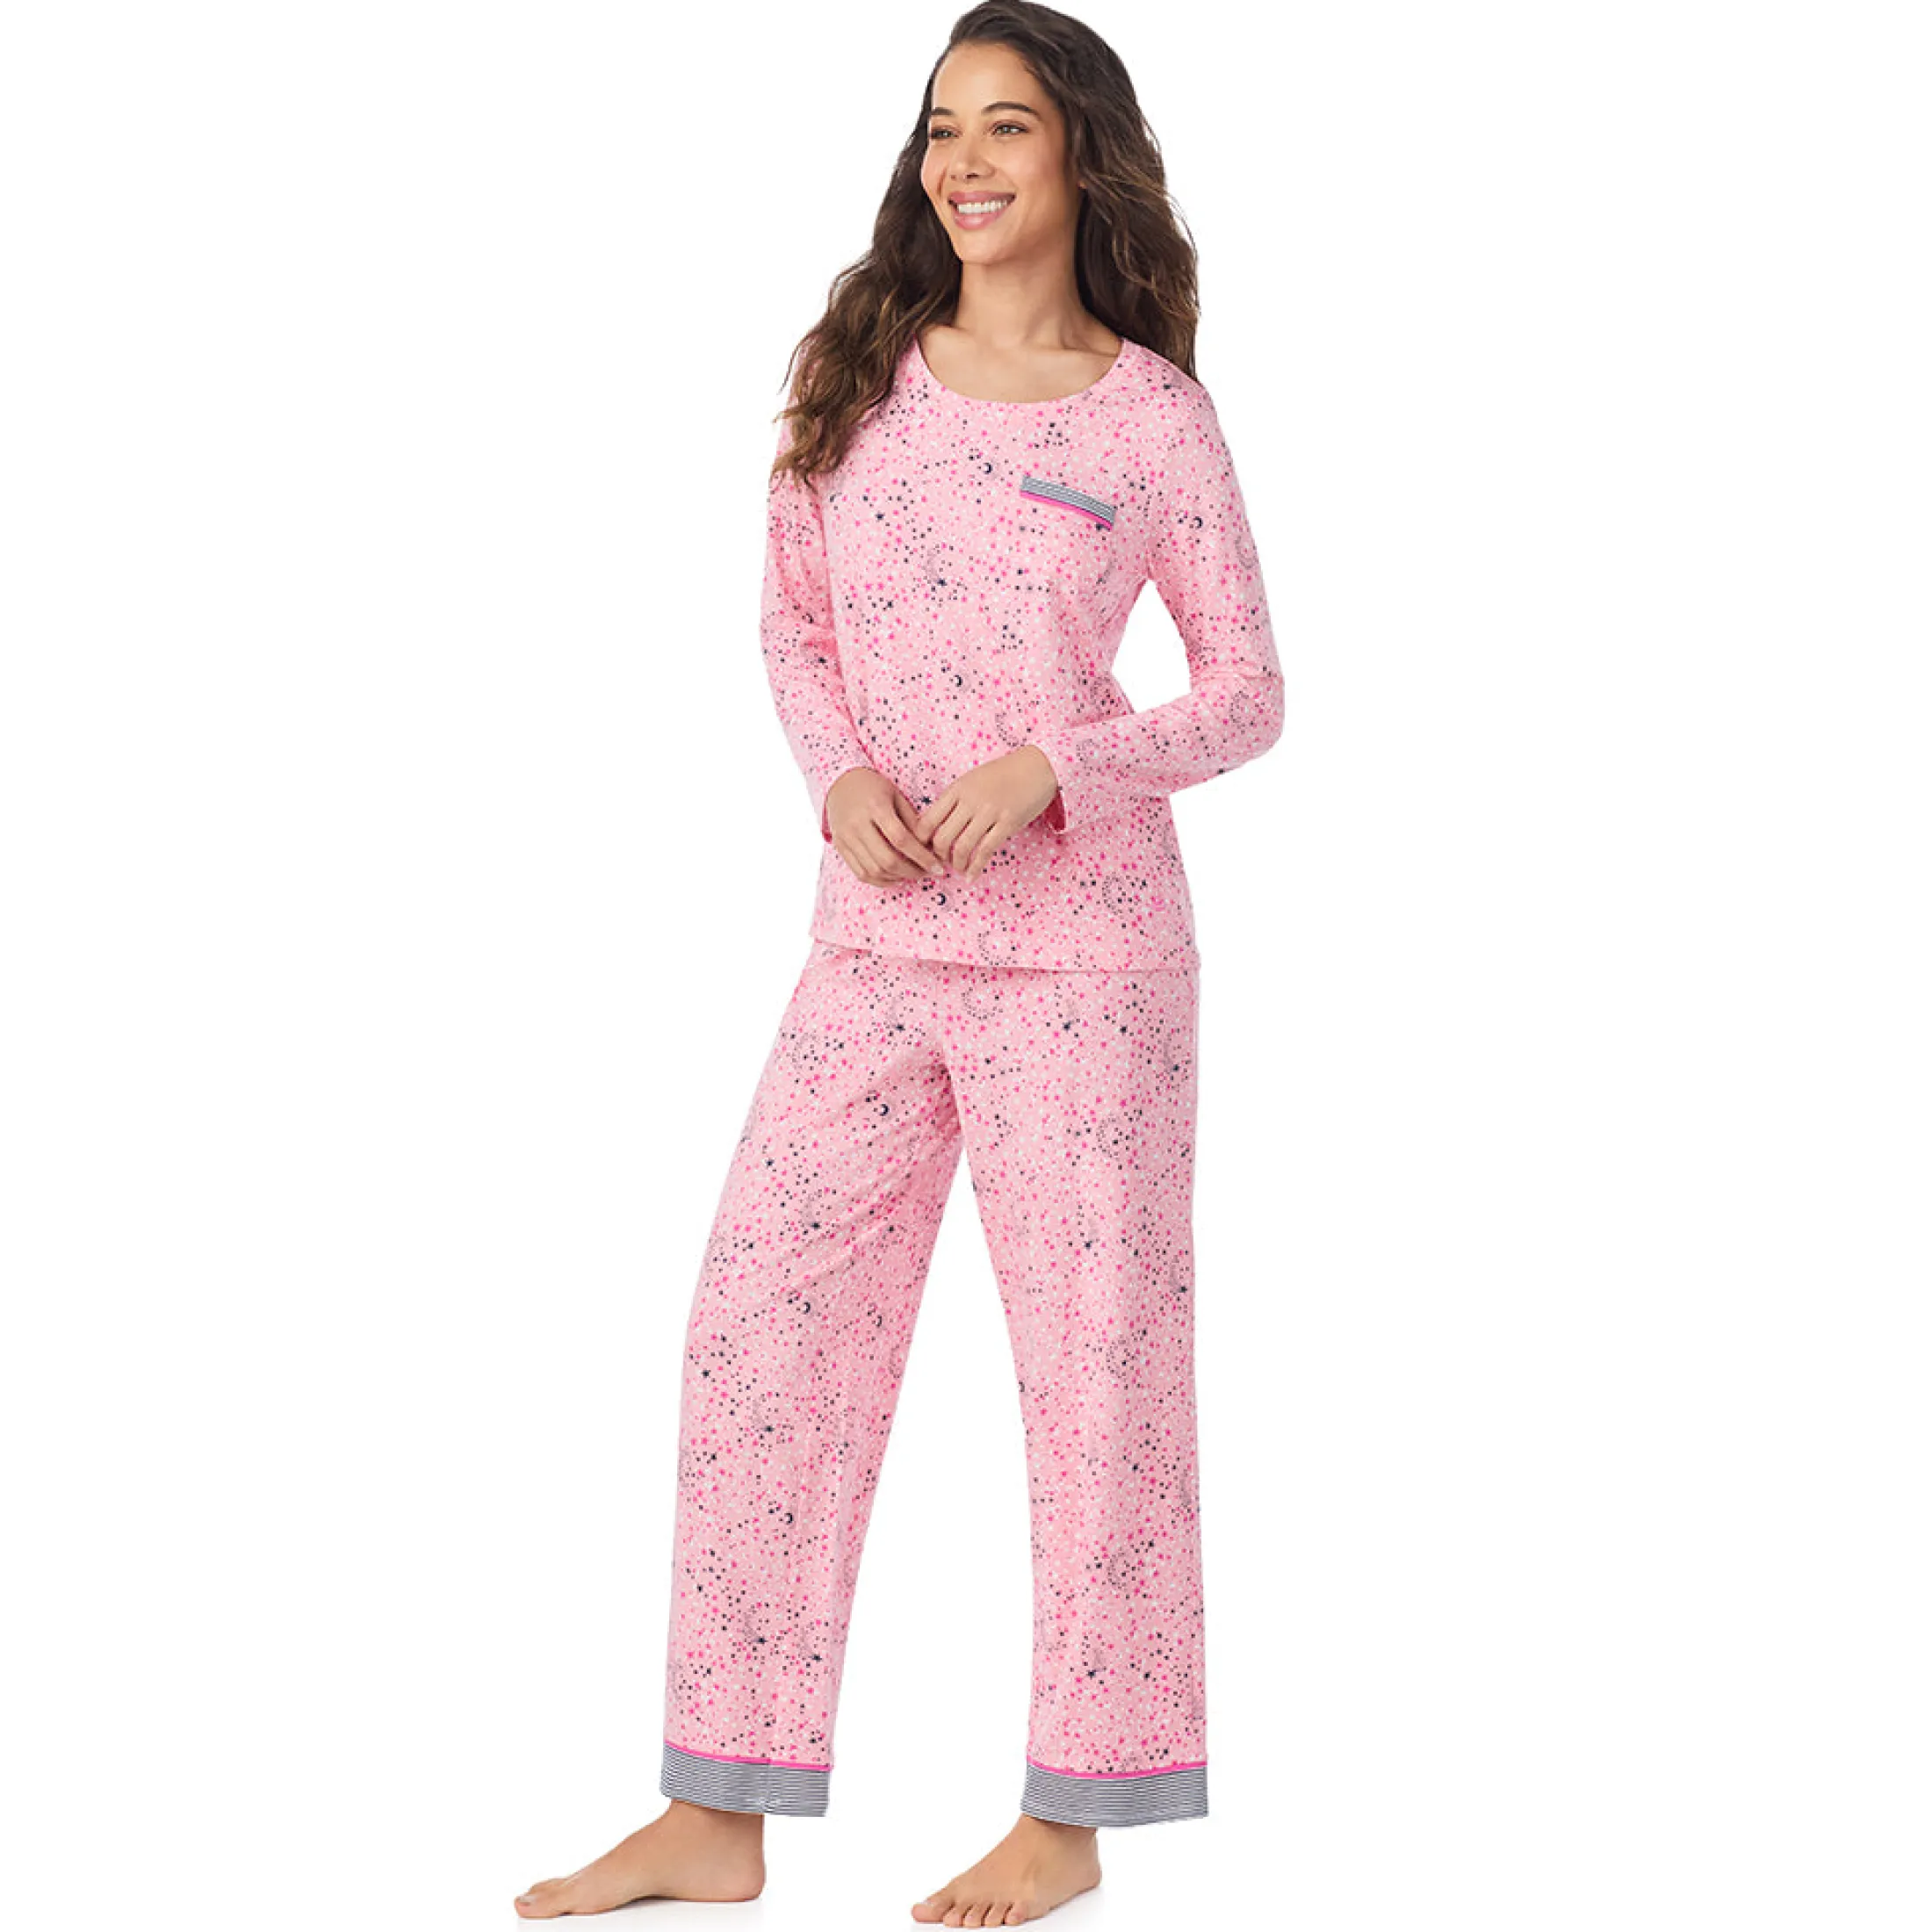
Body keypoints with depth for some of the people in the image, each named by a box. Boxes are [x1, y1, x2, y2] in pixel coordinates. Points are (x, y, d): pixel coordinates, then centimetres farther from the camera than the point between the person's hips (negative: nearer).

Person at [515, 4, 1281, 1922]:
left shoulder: (1154, 418, -3)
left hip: (1084, 939, -4)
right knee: (760, 1325, 3)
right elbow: (791, 626, 13)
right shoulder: (854, 378, 6)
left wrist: (1053, 767, -15)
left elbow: (1247, 694, 0)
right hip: (876, 933, 4)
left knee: (1093, 1350, 3)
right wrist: (840, 779, -7)